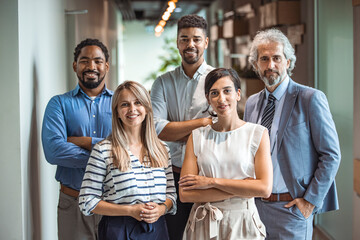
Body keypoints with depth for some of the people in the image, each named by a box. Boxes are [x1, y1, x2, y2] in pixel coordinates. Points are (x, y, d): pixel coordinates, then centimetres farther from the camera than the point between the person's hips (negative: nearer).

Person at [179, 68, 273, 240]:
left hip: (243, 224, -1)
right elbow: (185, 194, -8)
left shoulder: (258, 134, -2)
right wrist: (241, 190, -13)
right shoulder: (197, 137, 1)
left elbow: (265, 188, -13)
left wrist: (212, 181, -12)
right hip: (204, 225, 1)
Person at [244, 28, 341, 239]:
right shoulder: (252, 103, 10)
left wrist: (311, 200, -11)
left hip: (292, 207, -5)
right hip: (256, 205, 5)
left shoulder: (311, 99, -8)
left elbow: (331, 155, -8)